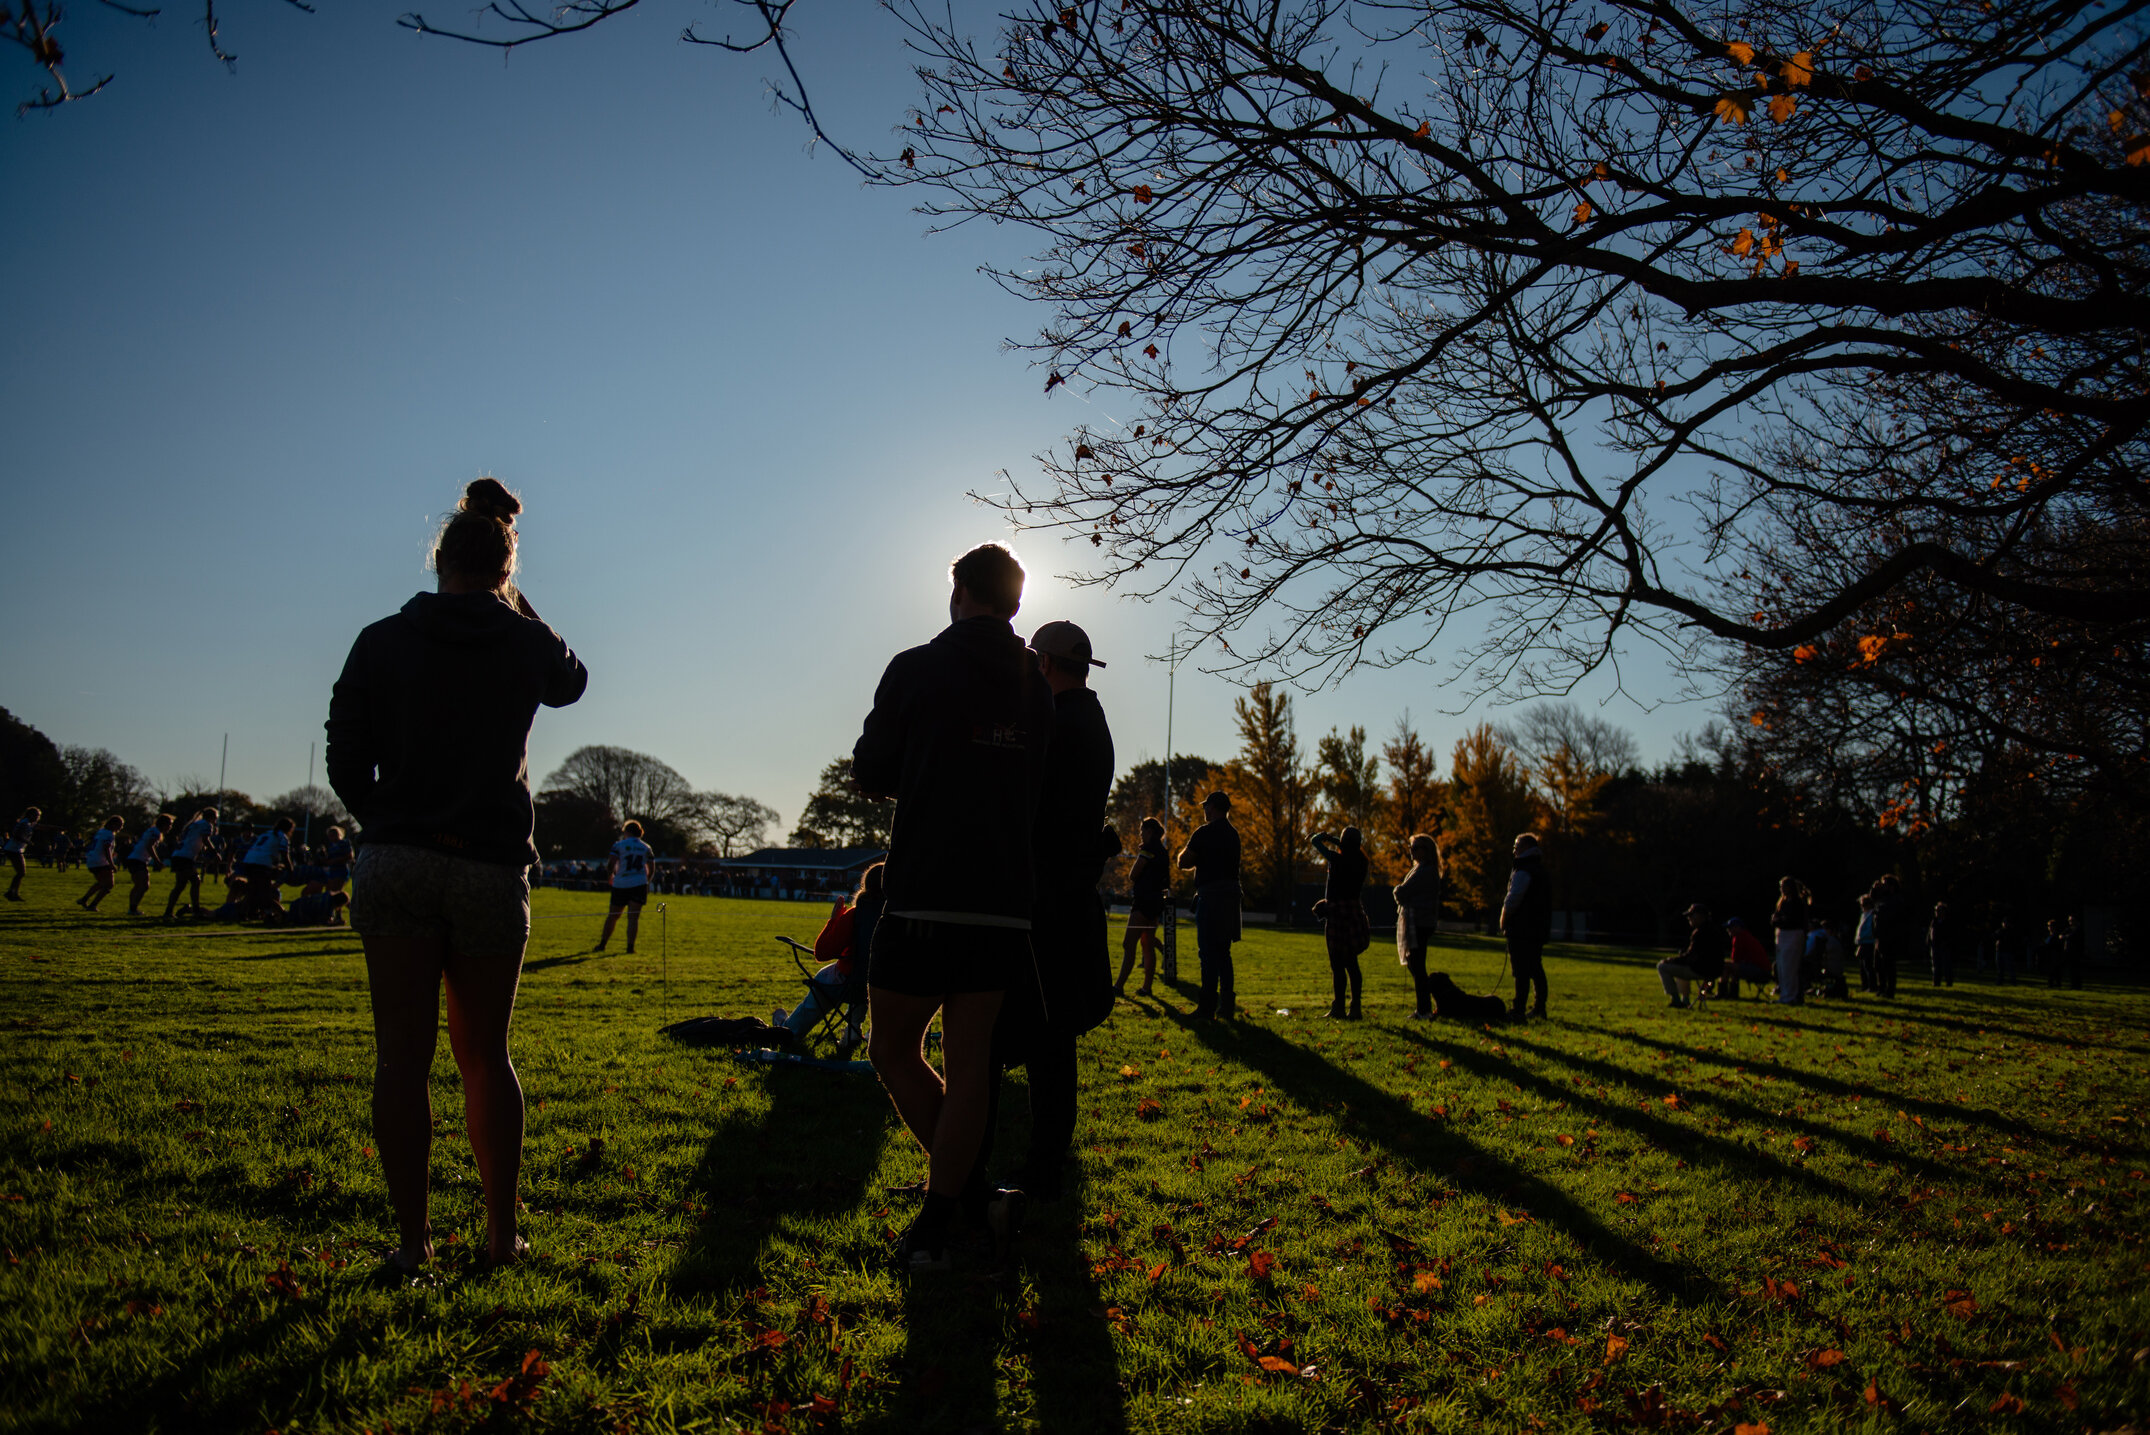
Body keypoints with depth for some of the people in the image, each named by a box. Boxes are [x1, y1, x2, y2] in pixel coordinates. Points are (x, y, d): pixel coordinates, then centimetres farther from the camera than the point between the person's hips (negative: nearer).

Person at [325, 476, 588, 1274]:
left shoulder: (380, 642, 2)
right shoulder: (526, 646, 0)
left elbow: (346, 766, 2)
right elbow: (572, 682, 24)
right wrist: (516, 606, 23)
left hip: (394, 867, 0)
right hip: (491, 871, 0)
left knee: (402, 1058, 4)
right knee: (485, 1055, 12)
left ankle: (412, 1240, 7)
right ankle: (501, 1232, 17)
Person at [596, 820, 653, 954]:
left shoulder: (619, 845, -1)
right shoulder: (646, 847, 8)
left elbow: (611, 864, -8)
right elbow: (650, 869, 9)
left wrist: (611, 877, 10)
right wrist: (647, 883, 23)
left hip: (620, 884, 0)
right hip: (639, 884, 1)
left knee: (612, 916, 11)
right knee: (633, 917, -3)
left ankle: (602, 944, 21)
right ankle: (630, 947, -11)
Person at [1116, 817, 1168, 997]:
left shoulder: (1148, 849, -11)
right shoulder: (1163, 852, 17)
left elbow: (1132, 875, -10)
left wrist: (1137, 857, 8)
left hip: (1144, 900, -10)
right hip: (1156, 901, 10)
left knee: (1129, 944, -12)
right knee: (1148, 945, 10)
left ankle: (1119, 986, -16)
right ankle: (1147, 986, 9)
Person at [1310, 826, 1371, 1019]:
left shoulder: (1337, 859, -15)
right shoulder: (1361, 861, 1)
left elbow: (1316, 842, -2)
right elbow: (1352, 848, 24)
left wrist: (1321, 836, 20)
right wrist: (1330, 838, 31)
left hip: (1337, 912, -6)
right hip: (1355, 911, 6)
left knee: (1337, 964, -2)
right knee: (1351, 963, 11)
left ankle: (1339, 1008, -2)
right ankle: (1354, 1008, 12)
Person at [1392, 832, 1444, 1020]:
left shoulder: (1424, 872, -15)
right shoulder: (1427, 870, 20)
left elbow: (1402, 893, -17)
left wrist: (1397, 889, 2)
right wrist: (1401, 890, 1)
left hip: (1419, 925, -11)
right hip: (1416, 924, 11)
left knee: (1417, 967, -8)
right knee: (1415, 965, 15)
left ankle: (1424, 1010, -6)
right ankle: (1423, 1008, 21)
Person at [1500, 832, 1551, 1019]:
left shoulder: (1523, 870, -13)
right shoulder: (1541, 870, 17)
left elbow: (1513, 899, -18)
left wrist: (1503, 920, -5)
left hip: (1521, 930, -9)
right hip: (1539, 930, 9)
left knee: (1521, 971, -9)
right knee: (1536, 969, 14)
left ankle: (1519, 1009, -10)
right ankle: (1540, 1007, 19)